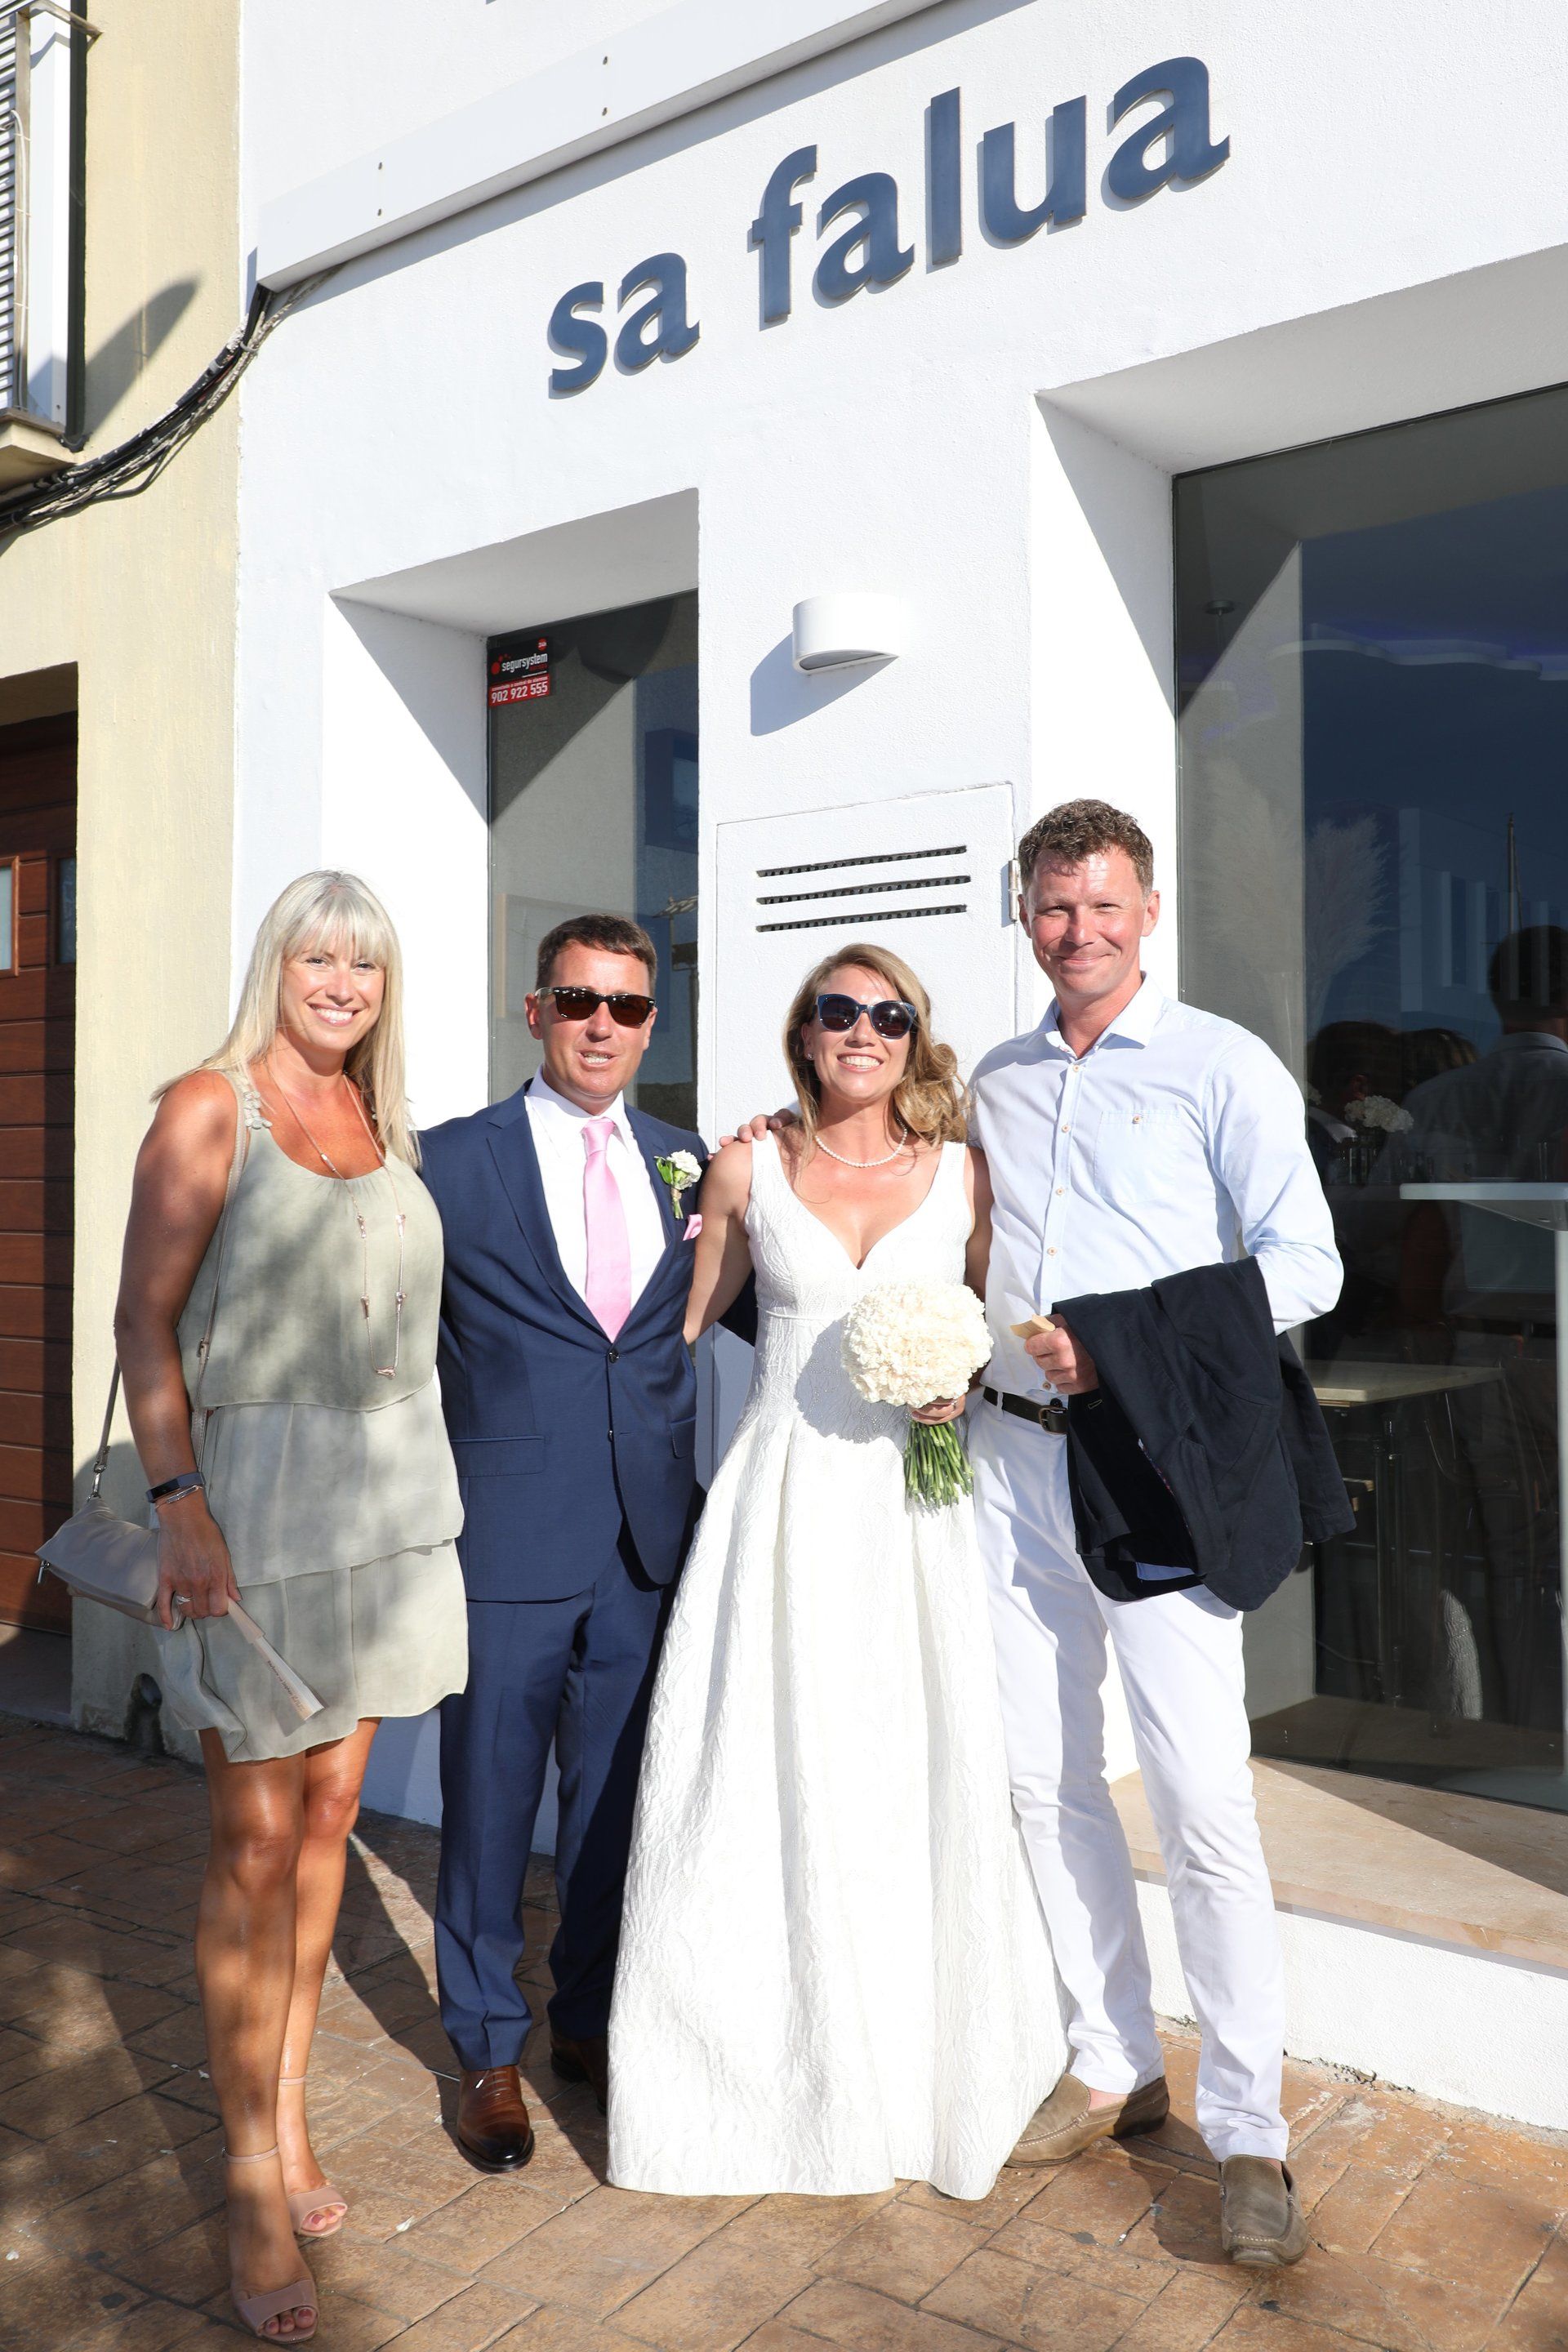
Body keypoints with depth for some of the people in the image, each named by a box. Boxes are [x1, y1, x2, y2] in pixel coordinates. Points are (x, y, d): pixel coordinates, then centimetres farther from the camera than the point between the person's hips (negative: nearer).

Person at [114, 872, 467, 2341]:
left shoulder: (384, 1125, 12)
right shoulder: (211, 1108, -5)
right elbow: (144, 1317, -9)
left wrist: (412, 1484, 12)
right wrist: (176, 1499, -17)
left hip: (383, 1496, 6)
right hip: (253, 1491, -5)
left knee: (330, 1808, 12)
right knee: (255, 1836, 0)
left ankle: (288, 2116, 29)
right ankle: (254, 2181, 14)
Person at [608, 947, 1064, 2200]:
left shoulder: (962, 1172, 4)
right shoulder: (749, 1167, 4)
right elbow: (692, 1320, 13)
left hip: (912, 1507, 0)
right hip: (782, 1499, 0)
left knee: (916, 1785, 5)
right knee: (764, 1784, 3)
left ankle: (917, 2075, 27)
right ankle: (770, 2064, 24)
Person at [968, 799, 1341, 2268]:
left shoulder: (1221, 1067, -2)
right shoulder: (994, 1083, 14)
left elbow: (1304, 1265, -8)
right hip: (1011, 1457, 6)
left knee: (1203, 1803, -4)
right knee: (1044, 1780, 11)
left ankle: (1246, 2134, 12)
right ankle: (1112, 2066, 29)